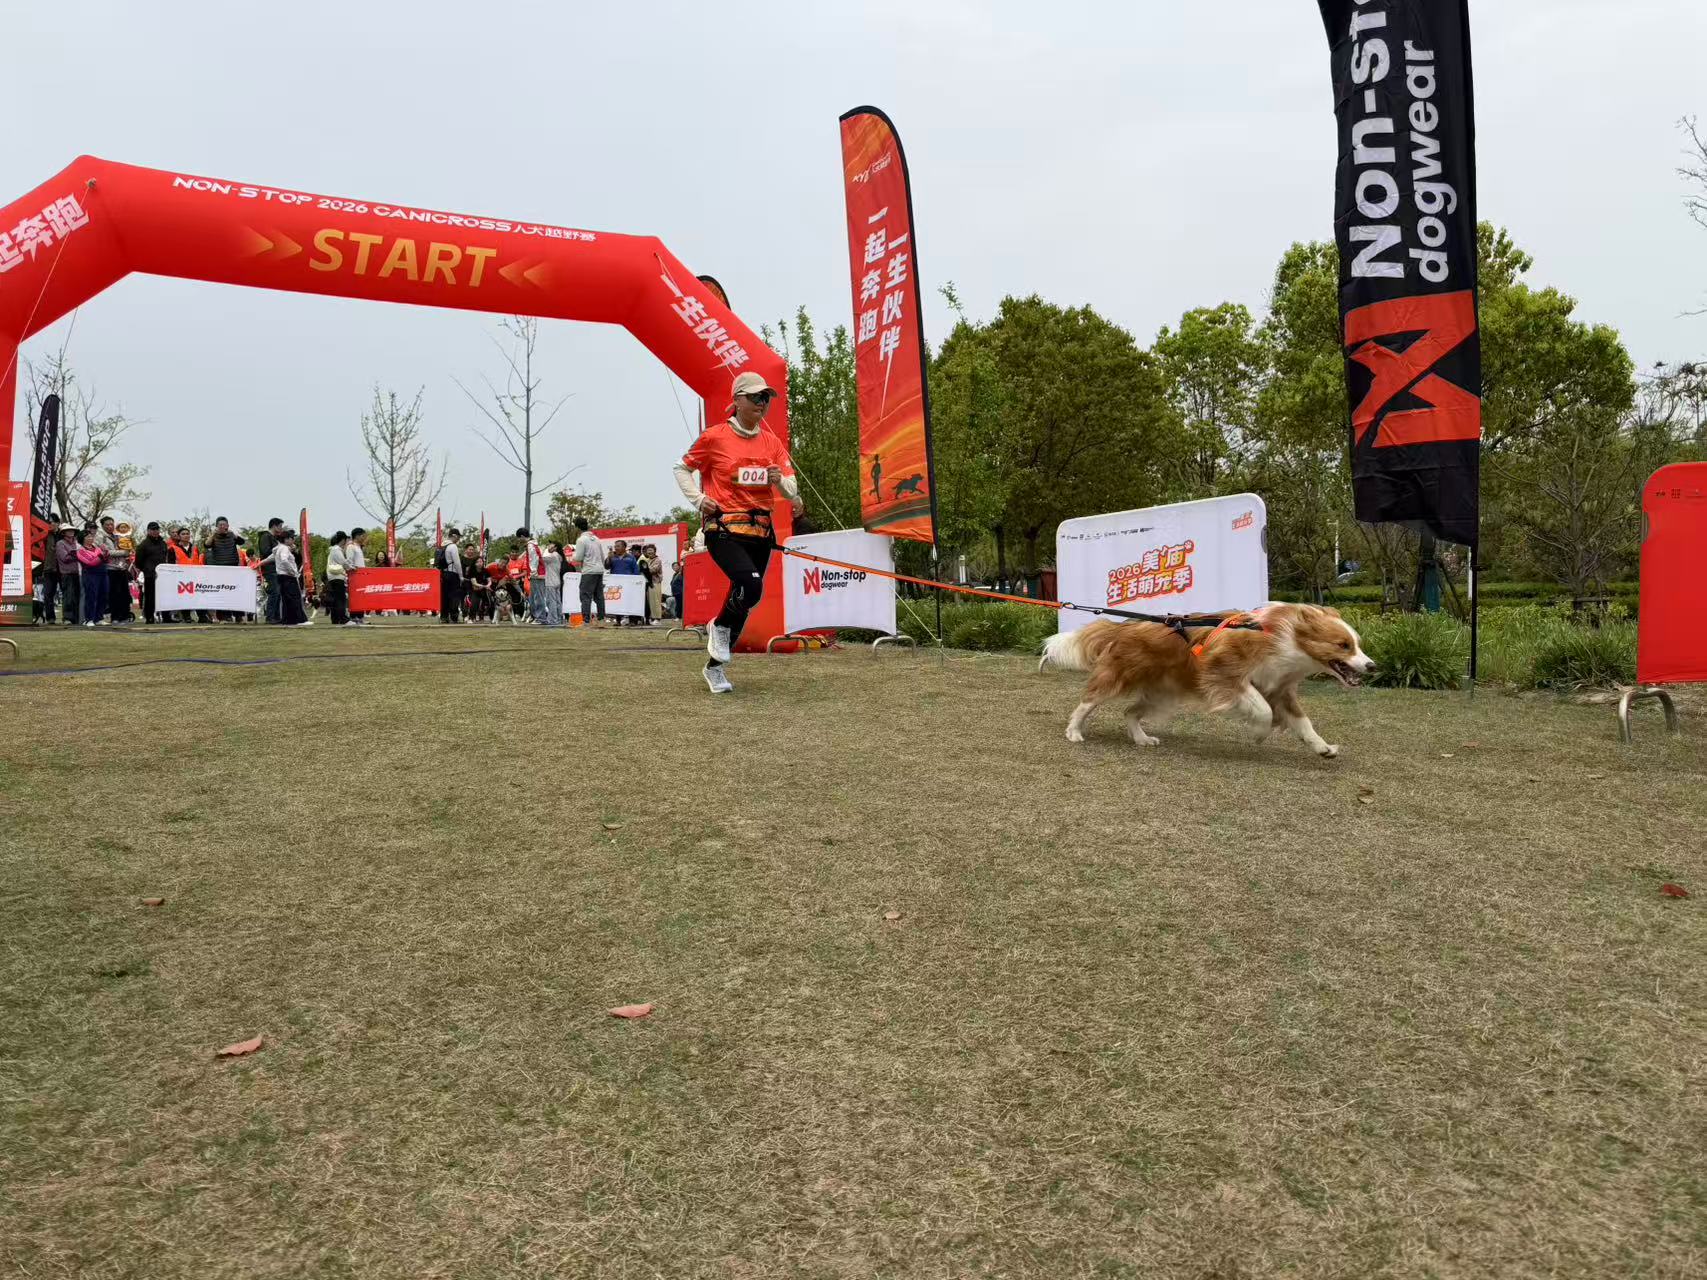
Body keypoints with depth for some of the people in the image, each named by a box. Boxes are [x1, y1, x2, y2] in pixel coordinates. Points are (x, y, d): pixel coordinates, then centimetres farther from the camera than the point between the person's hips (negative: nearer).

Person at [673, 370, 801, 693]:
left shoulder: (772, 443, 9)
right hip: (723, 529, -5)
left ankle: (715, 666, 27)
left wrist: (780, 481, -13)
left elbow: (792, 494, 9)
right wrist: (698, 499, -6)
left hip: (761, 531, 5)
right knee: (750, 585, -28)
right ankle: (720, 627, 4)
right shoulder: (714, 437, -3)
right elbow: (682, 469, 10)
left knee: (743, 600, 9)